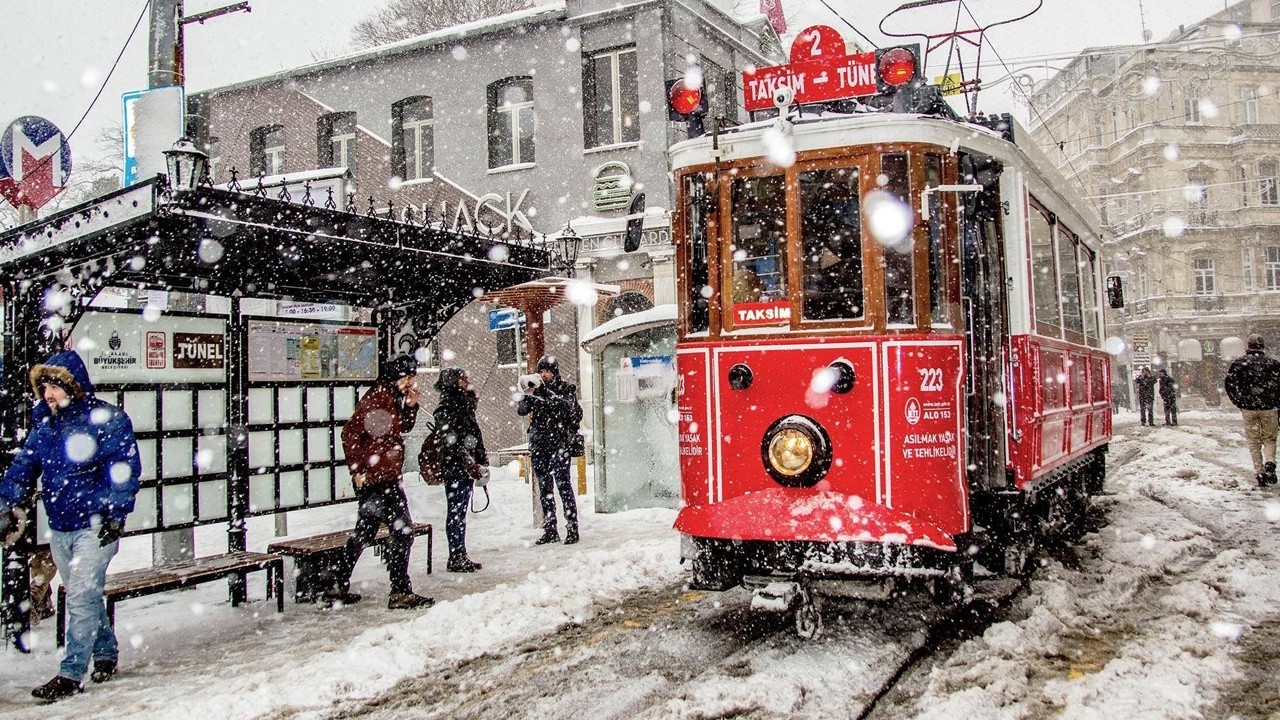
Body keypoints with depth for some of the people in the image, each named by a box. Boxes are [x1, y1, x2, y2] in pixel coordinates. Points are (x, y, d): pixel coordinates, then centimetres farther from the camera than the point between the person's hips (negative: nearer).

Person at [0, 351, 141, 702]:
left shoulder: (107, 420, -11)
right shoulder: (44, 424, 8)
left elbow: (125, 470, -13)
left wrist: (115, 514, -18)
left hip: (95, 527, -7)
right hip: (59, 528, 7)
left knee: (81, 598, -8)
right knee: (84, 596, 16)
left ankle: (71, 674, 0)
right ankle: (106, 653, 32)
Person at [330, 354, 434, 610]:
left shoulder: (393, 398, 13)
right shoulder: (378, 397, -16)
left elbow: (403, 428, 22)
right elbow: (350, 433, -19)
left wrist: (411, 406, 7)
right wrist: (358, 469, -18)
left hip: (385, 477, 10)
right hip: (377, 477, -10)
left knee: (365, 532, 16)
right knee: (402, 531, -7)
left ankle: (338, 588, 25)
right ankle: (401, 593, -2)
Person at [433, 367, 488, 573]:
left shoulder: (464, 405, 16)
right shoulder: (446, 408, -12)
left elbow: (475, 437, 19)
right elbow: (450, 442, -19)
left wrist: (482, 461, 12)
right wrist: (470, 465, -20)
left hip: (467, 469, 9)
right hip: (455, 469, -9)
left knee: (460, 513, 13)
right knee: (455, 513, -3)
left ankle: (461, 556, 18)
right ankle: (456, 558, 3)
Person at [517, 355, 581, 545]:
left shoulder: (567, 389, 4)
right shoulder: (536, 391, 13)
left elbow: (566, 405, -16)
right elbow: (521, 410, 2)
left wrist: (544, 393, -25)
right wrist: (527, 394, -17)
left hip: (559, 443, -4)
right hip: (538, 445, 4)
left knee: (563, 485, -10)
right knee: (544, 488, 6)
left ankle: (572, 529, -7)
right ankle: (550, 531, 12)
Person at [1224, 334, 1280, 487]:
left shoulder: (1239, 363, -1)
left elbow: (1228, 383, -8)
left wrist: (1239, 402, 2)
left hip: (1248, 408, 0)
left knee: (1254, 442, 9)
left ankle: (1259, 473, 4)